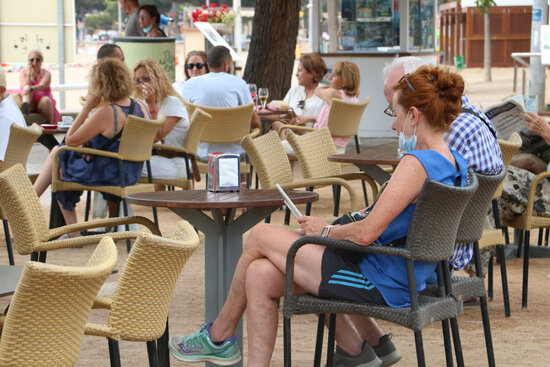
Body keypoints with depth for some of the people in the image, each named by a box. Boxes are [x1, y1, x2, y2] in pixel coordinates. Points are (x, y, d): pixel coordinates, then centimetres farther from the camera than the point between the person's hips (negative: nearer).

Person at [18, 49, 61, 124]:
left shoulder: (46, 74, 3)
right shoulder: (23, 72, 7)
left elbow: (42, 86, -20)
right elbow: (25, 87, -8)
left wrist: (31, 89, -41)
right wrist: (29, 74, -13)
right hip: (30, 102, 0)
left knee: (45, 100, -34)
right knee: (27, 88, -28)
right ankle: (25, 106, -63)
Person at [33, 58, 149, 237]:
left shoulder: (106, 113, -27)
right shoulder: (140, 106, -4)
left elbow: (70, 140, -18)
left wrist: (86, 107, -14)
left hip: (107, 175, -8)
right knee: (56, 151, 21)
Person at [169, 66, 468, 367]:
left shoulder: (416, 164, -22)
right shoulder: (453, 162, 8)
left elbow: (367, 233, -25)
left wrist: (326, 231, -5)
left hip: (379, 285, -10)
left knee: (260, 236, 3)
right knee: (260, 276, 9)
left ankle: (218, 337, 20)